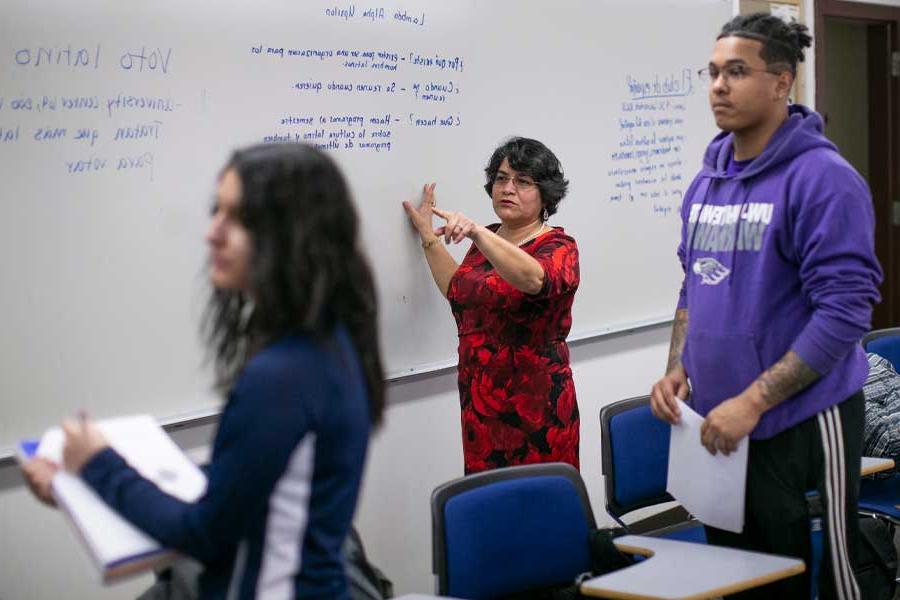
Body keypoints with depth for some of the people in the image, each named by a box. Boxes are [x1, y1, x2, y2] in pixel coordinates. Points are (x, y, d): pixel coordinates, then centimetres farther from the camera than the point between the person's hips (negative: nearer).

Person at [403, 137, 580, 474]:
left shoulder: (558, 247, -9)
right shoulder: (490, 240, 13)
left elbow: (533, 278, -32)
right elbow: (458, 290, 27)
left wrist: (476, 232, -43)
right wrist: (428, 236, 22)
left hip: (535, 408, -6)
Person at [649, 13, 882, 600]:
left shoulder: (823, 178, -14)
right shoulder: (706, 182, 9)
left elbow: (844, 311, -19)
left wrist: (752, 402, -22)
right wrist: (676, 372, 3)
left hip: (802, 423, -7)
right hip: (718, 424, 7)